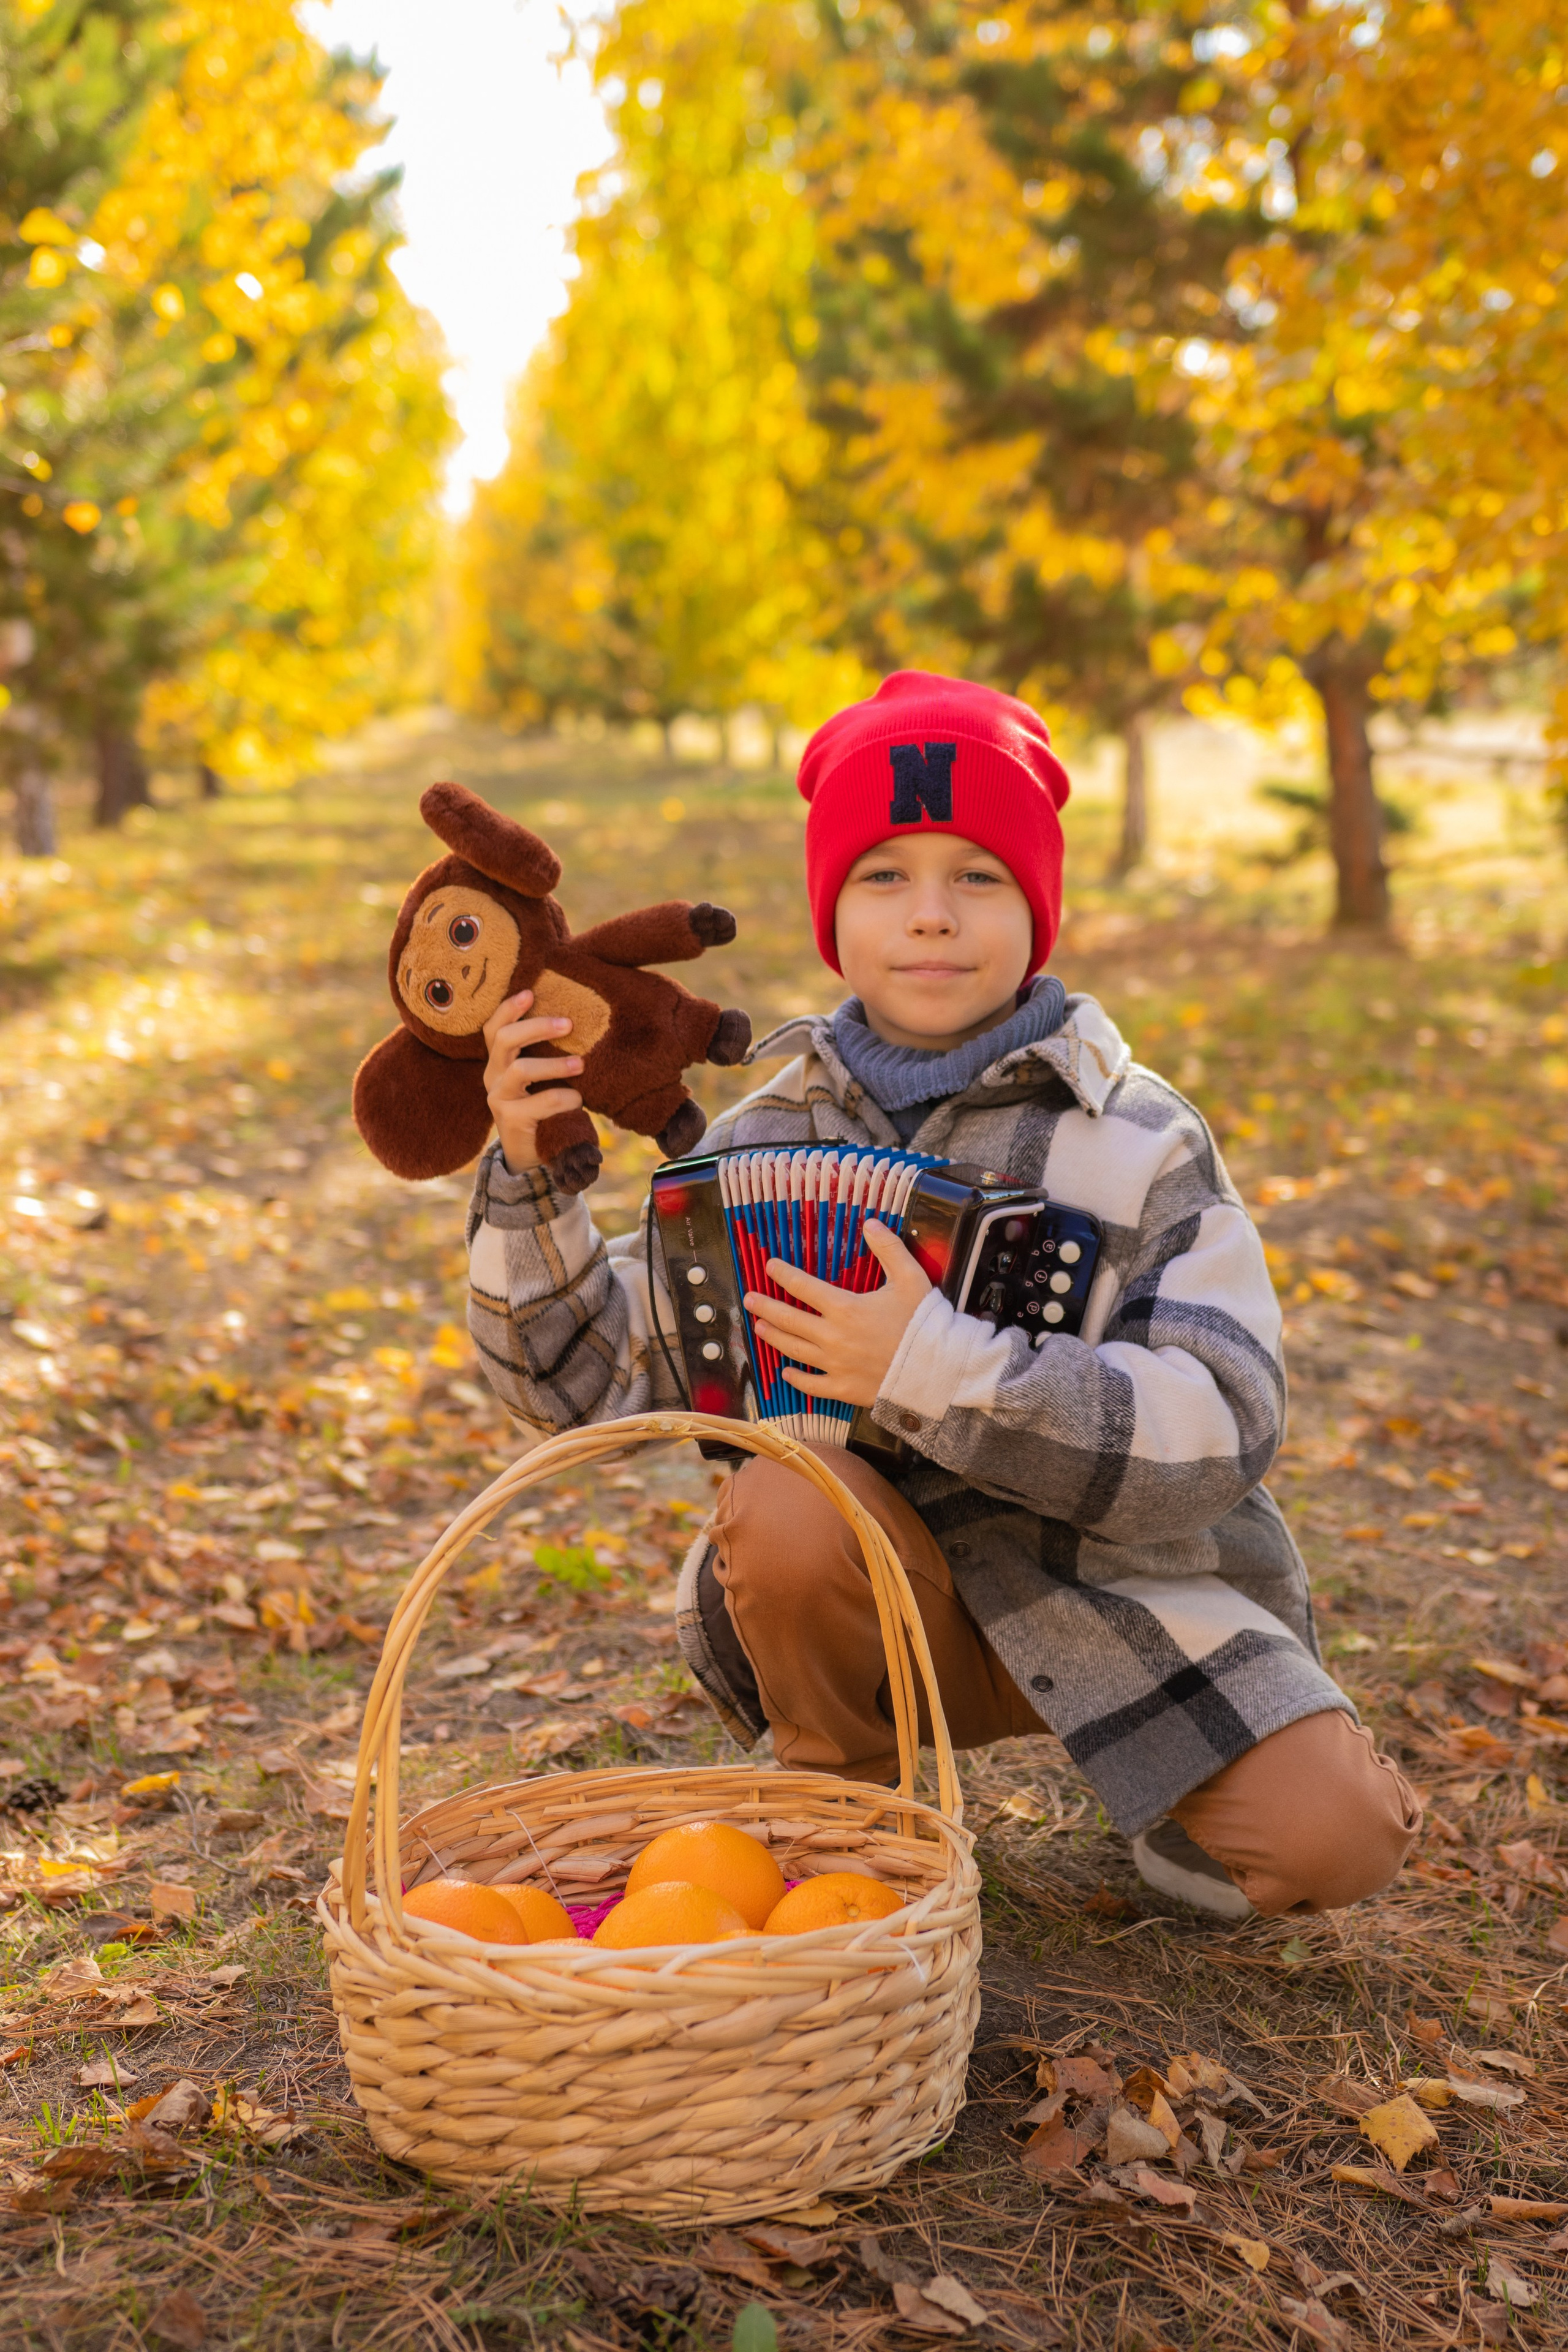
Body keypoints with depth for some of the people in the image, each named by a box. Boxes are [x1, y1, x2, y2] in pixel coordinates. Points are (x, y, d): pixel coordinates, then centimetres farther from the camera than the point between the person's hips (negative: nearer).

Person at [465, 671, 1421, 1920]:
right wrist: (529, 1178, -15)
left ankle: (1164, 1786, 15)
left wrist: (937, 1369, -31)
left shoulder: (1140, 1139, -8)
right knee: (784, 1498, -31)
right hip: (886, 1598, 2)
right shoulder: (773, 1138, 1)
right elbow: (588, 1373, 3)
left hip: (1122, 1590, -1)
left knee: (1330, 1839, -22)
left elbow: (1224, 1422, -20)